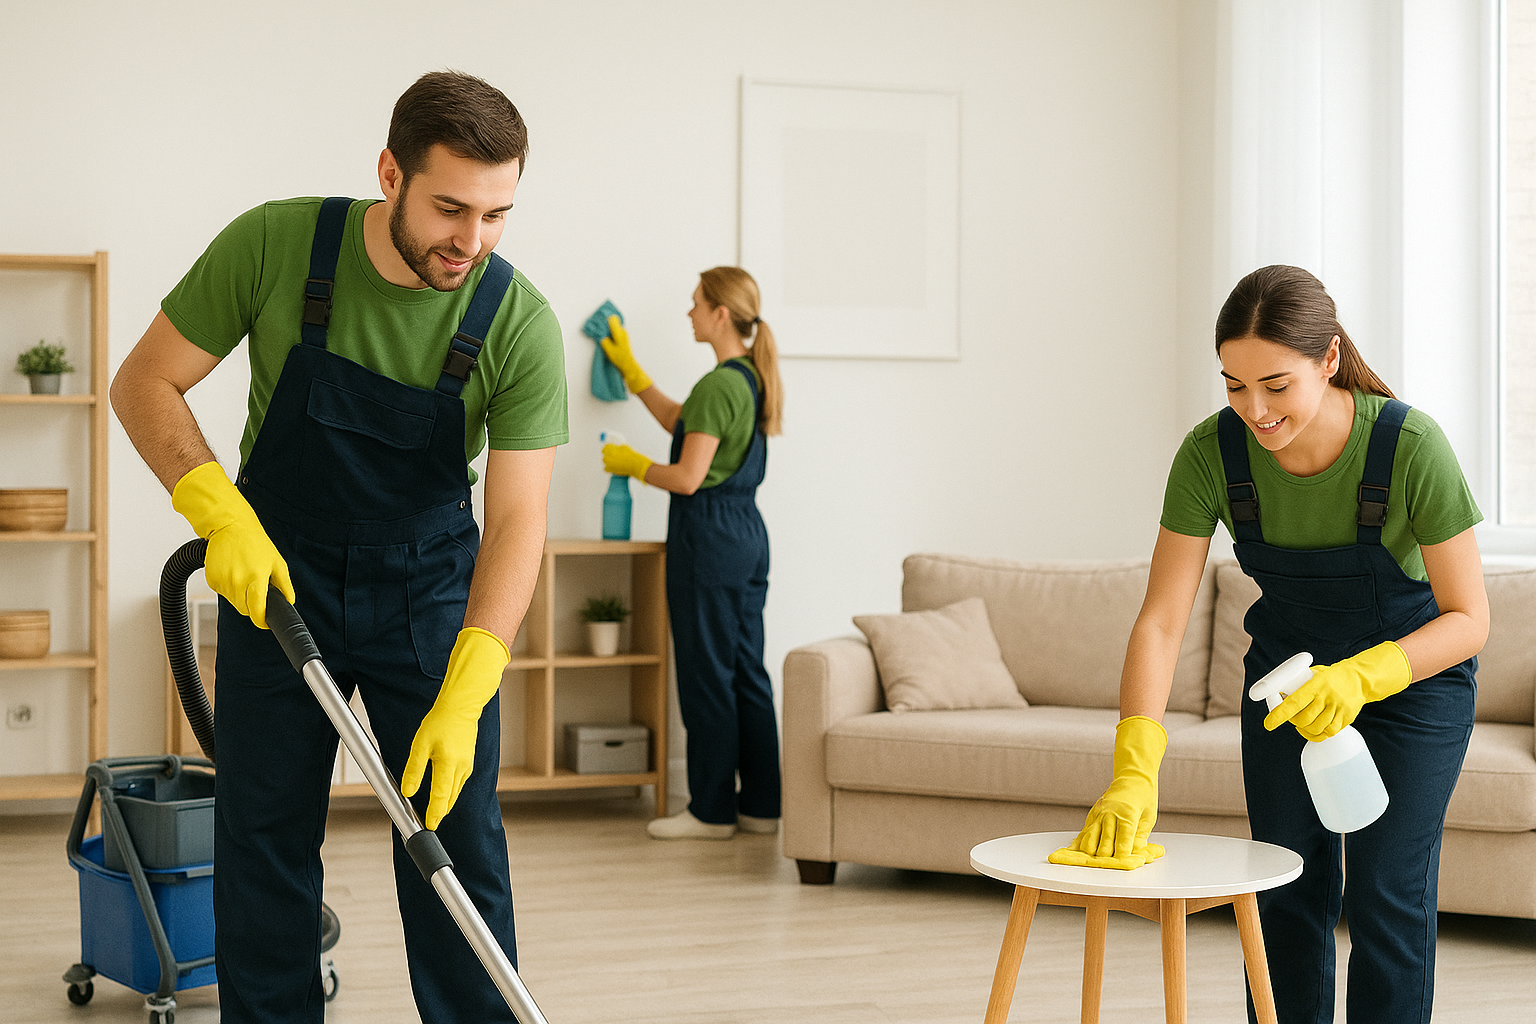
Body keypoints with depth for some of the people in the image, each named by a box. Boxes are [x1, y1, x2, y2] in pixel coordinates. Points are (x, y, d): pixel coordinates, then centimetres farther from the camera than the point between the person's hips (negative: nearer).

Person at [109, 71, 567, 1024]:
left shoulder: (521, 325, -20)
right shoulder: (274, 246, -19)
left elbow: (516, 521, -21)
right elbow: (146, 384, -10)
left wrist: (463, 697, -31)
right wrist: (225, 517, -24)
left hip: (429, 584, 0)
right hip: (273, 572, 0)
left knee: (454, 833, -1)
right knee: (264, 837, 4)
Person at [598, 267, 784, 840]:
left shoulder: (717, 386, -17)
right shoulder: (752, 379, 12)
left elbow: (688, 478, -19)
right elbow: (677, 420, 26)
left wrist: (630, 463, -2)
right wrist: (628, 368, 30)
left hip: (708, 534, -9)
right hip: (748, 532, 9)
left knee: (706, 674, -1)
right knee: (747, 670, 11)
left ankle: (712, 810, 5)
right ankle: (760, 805, 16)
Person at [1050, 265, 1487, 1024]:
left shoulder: (1411, 446, -32)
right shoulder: (1210, 453, -25)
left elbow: (1469, 618, -22)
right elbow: (1161, 621, -24)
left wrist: (1361, 677, -39)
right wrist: (1134, 776, -35)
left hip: (1414, 672, -2)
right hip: (1287, 668, 3)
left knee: (1387, 894, -7)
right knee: (1288, 891, 3)